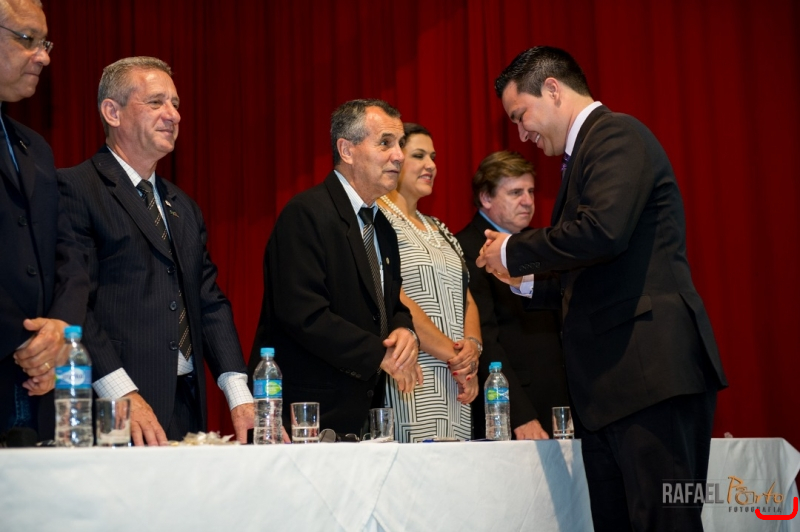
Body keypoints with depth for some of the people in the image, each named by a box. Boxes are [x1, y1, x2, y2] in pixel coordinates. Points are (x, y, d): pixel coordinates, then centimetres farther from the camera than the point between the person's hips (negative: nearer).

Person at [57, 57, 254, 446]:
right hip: (115, 413, -6)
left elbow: (211, 304, 16)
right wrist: (124, 396, -20)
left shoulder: (184, 207, 21)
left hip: (188, 409, 7)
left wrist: (240, 398, 4)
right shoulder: (74, 190, -4)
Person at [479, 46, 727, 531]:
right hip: (607, 386, 10)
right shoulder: (586, 150, 25)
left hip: (651, 375, -10)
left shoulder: (618, 134, -5)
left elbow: (603, 230, -22)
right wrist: (525, 278, 18)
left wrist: (514, 250, -8)